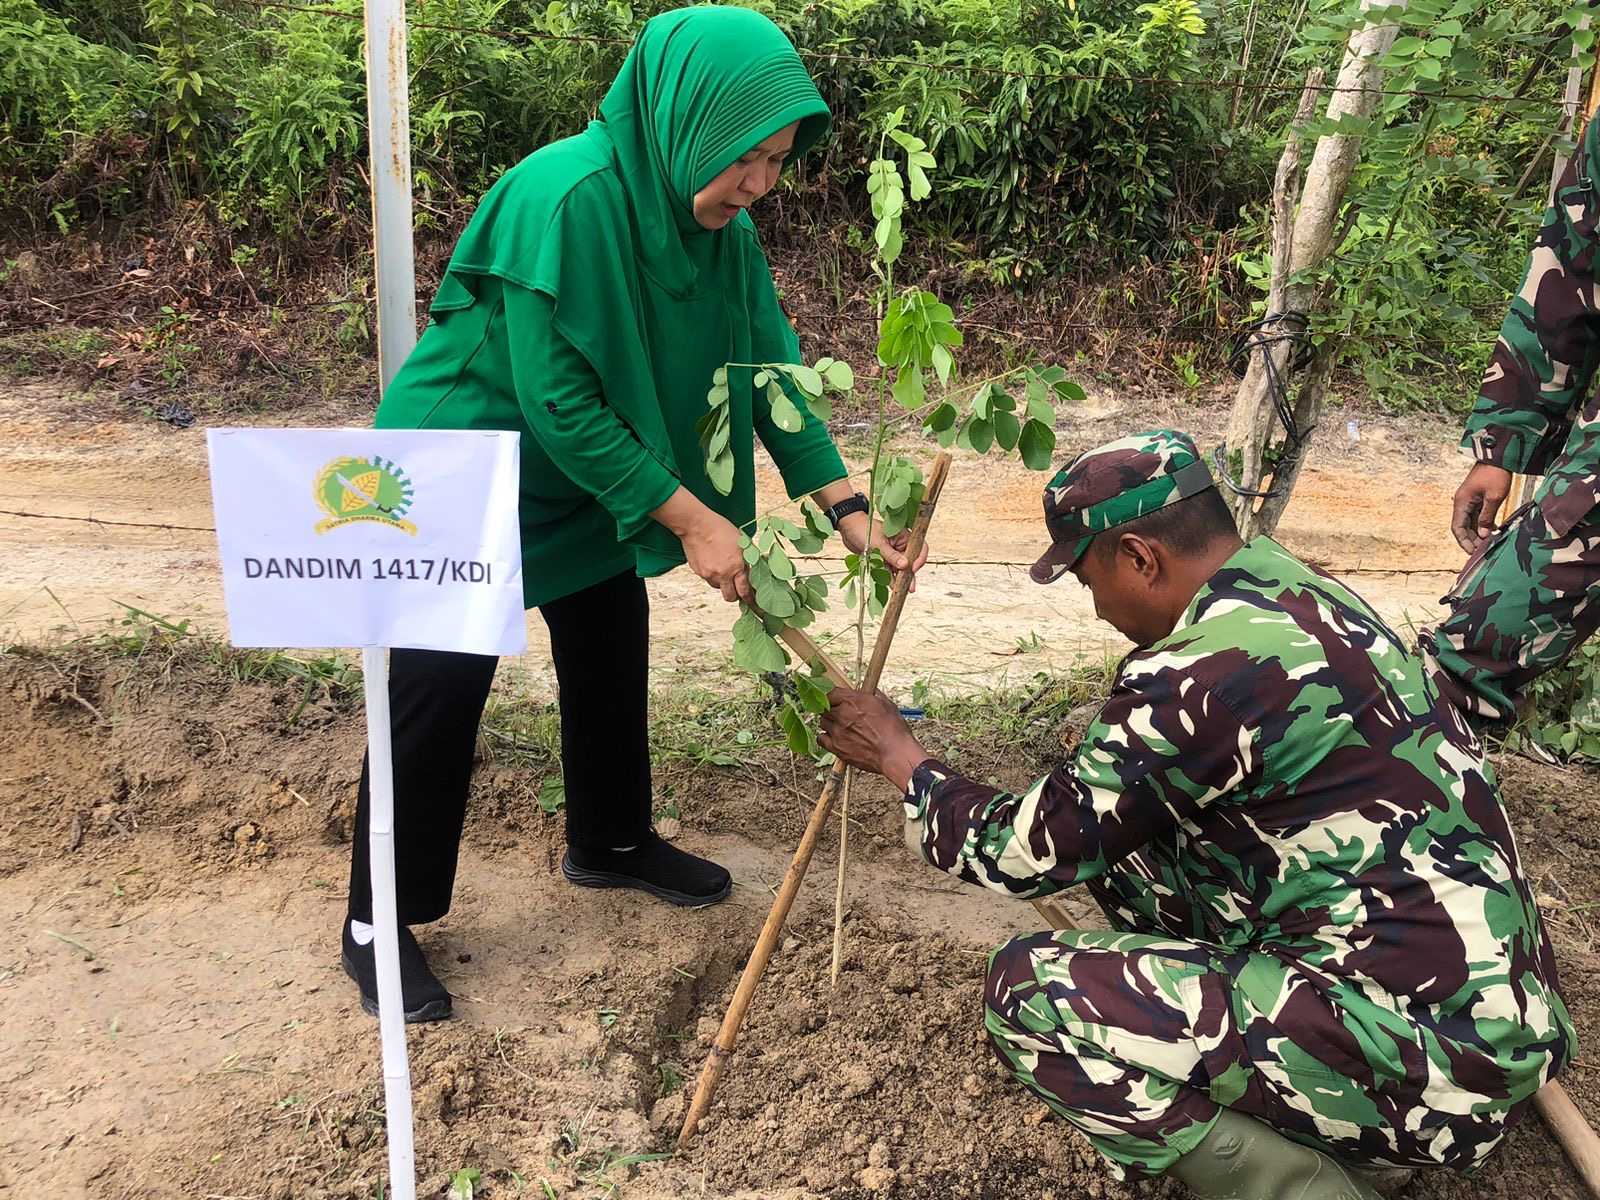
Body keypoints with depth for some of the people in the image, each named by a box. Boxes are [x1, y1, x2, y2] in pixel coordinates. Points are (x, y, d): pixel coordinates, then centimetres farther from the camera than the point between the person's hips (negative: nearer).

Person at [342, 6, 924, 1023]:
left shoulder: (719, 224, -10)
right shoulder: (564, 199, -33)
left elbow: (770, 358, -4)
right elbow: (557, 398, -32)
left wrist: (844, 503, -11)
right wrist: (689, 516, -28)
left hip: (580, 474, 8)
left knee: (613, 652, 16)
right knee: (439, 691, -3)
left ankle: (612, 842, 38)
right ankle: (379, 927, 13)